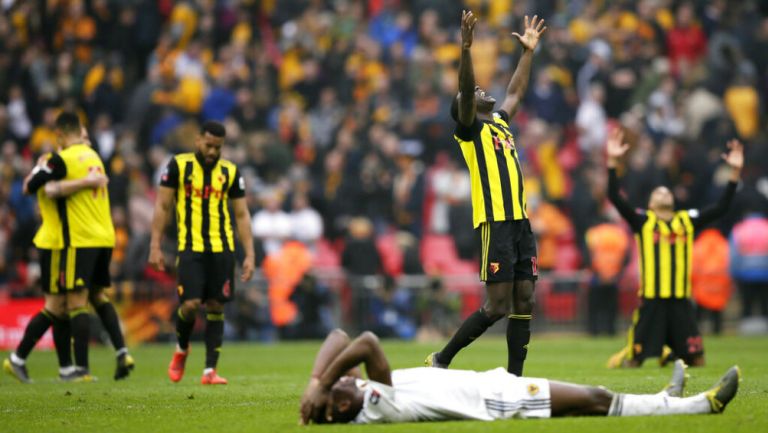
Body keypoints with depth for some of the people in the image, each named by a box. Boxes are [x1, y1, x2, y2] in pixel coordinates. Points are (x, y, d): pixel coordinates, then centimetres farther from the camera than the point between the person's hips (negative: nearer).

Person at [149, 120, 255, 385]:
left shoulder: (231, 172, 7)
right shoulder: (178, 165, 1)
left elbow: (241, 215, 11)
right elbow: (162, 207, 3)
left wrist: (250, 254, 4)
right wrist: (155, 246, -2)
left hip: (222, 249, 2)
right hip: (190, 247, -2)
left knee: (216, 307, 1)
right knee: (190, 304, -13)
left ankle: (210, 370, 5)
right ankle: (182, 349, 18)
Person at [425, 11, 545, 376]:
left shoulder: (500, 123, 21)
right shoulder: (471, 128, 0)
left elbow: (515, 92, 37)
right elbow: (463, 89, -16)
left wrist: (528, 51, 37)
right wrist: (466, 48, -28)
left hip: (520, 222, 8)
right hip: (496, 223, -8)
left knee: (524, 304, 2)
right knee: (496, 307, -9)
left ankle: (514, 380, 4)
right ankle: (441, 361, 3)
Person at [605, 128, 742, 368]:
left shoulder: (687, 221, 12)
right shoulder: (643, 221, 4)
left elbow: (721, 207, 10)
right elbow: (615, 198, -6)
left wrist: (735, 173, 3)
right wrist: (612, 163, -15)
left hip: (681, 300, 3)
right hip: (651, 300, -3)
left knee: (696, 360, 3)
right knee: (634, 360, 0)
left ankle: (669, 355, 34)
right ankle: (621, 358, 35)